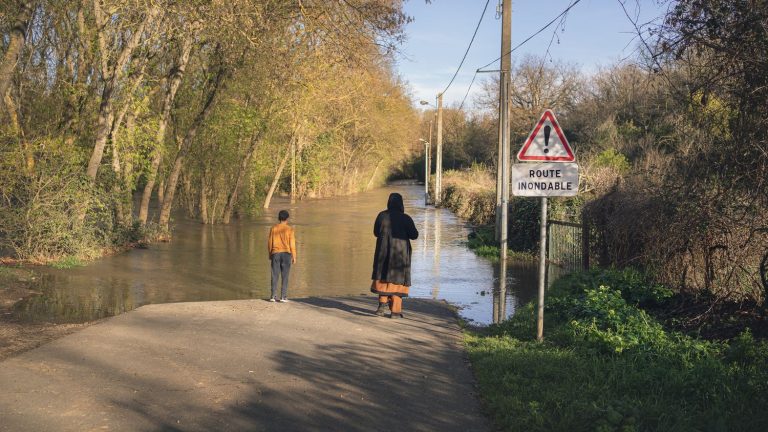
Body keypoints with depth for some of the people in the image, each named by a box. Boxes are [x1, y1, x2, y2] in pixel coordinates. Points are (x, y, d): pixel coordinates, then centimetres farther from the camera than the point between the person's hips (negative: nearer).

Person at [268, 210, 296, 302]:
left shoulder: (273, 229, 3)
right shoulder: (289, 229, -3)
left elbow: (270, 243, 5)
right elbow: (292, 243, -5)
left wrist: (270, 255, 16)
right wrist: (294, 256, 1)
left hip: (275, 254, 2)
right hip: (286, 254, -2)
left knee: (275, 276, 4)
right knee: (284, 276, 1)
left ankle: (273, 296, 1)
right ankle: (283, 297, -1)